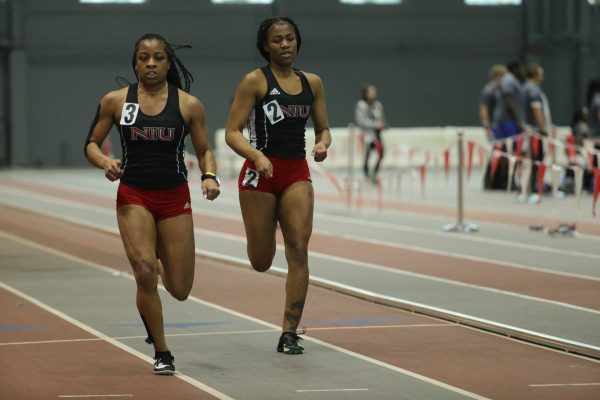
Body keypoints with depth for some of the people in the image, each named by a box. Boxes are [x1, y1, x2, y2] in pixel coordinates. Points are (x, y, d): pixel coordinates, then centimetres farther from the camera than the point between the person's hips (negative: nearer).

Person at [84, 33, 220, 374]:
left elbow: (204, 150, 7)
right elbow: (92, 144, 8)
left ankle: (161, 260, 43)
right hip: (133, 196, -1)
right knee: (145, 272, -20)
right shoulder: (115, 101, 1)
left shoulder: (189, 105, 0)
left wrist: (210, 175, -14)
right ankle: (162, 354, -2)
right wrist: (105, 163, -14)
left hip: (175, 198, 1)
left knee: (180, 290, 4)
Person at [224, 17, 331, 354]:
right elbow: (232, 132, -9)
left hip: (297, 174, 3)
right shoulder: (255, 81, -6)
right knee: (261, 262, 3)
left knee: (299, 250, -9)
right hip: (260, 172, -3)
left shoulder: (312, 83, 7)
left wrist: (323, 144, -8)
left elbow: (324, 128, 16)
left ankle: (290, 333, -3)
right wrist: (257, 156, -27)